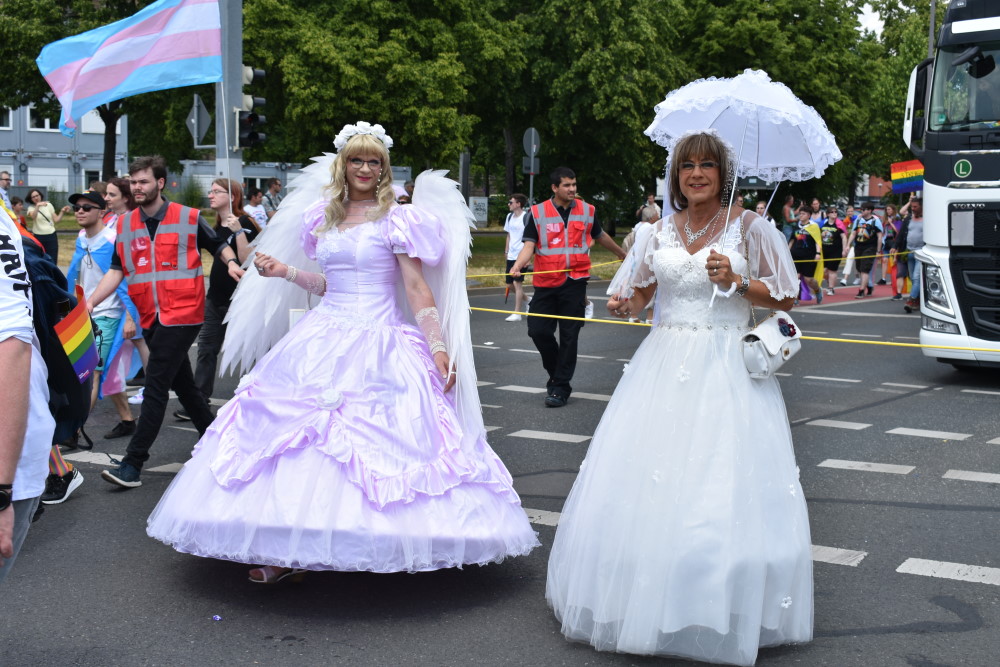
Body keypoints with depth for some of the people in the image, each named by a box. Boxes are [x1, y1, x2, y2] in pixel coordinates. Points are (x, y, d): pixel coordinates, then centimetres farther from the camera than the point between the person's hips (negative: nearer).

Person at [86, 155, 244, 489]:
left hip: (182, 315, -6)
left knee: (155, 388, -11)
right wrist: (92, 300, -4)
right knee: (182, 384, 16)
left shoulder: (188, 218, -2)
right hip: (151, 319, 6)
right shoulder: (125, 225, 9)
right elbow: (116, 270, 8)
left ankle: (133, 463, -12)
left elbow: (217, 244, 11)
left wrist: (231, 262, -10)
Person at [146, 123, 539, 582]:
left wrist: (439, 347, -14)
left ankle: (377, 547, 4)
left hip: (379, 346, -5)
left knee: (377, 441, -9)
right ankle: (292, 550, 5)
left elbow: (418, 290, -7)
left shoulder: (396, 220, -3)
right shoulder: (323, 219, 13)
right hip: (324, 341, 5)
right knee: (304, 437, 0)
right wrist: (286, 272, 10)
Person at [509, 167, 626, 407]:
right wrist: (518, 265, -26)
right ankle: (556, 374, 22)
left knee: (569, 335, -1)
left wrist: (621, 253, 38)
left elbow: (600, 236, 25)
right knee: (538, 330, -3)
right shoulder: (537, 213, 0)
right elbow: (529, 245, -6)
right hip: (546, 282, 0)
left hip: (575, 282, 0)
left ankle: (561, 387, 6)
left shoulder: (587, 210, 7)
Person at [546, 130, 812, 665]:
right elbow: (636, 292, 19)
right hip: (663, 365, 4)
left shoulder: (750, 227, 1)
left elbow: (786, 297, 3)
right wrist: (622, 305, -4)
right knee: (645, 481, 2)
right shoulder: (661, 231, 11)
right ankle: (647, 599, 15)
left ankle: (725, 615, 6)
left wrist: (737, 281, -12)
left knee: (725, 492, -7)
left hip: (727, 370, -4)